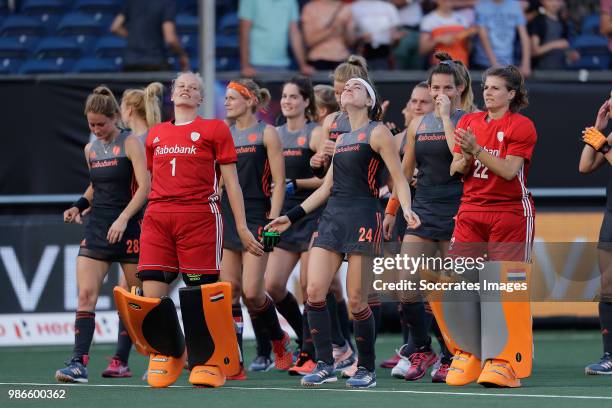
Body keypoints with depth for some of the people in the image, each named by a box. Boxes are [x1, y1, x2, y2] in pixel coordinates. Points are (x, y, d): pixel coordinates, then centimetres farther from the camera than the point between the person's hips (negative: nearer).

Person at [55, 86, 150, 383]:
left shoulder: (130, 143, -6)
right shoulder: (91, 149, 12)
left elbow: (144, 186, -15)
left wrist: (123, 218, -24)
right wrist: (79, 206, 9)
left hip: (129, 228, -5)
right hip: (97, 228, 5)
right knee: (85, 295, -10)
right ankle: (79, 363, -18)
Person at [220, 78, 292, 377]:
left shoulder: (266, 133, -2)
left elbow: (278, 183, -5)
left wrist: (272, 222, -13)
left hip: (257, 219, -5)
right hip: (227, 219, 5)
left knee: (251, 291, -11)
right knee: (229, 292, -2)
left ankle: (279, 340, 13)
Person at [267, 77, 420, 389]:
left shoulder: (377, 132, 1)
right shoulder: (342, 140, 21)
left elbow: (399, 178, -4)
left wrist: (407, 209, -23)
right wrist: (292, 217, 23)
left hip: (363, 220, -6)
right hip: (332, 218, 6)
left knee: (356, 301, -6)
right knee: (315, 291, -7)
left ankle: (366, 369, 8)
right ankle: (325, 365, -1)